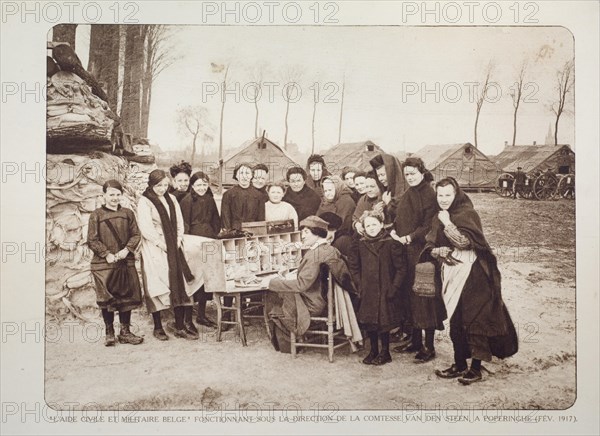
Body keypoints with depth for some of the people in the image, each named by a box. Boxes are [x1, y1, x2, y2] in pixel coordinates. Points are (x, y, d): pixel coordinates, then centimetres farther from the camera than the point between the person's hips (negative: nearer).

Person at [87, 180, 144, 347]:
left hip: (126, 262, 3)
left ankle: (125, 332, 16)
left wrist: (127, 249, -10)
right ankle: (109, 332, 16)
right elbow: (92, 240, -3)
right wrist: (107, 254, -13)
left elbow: (136, 235, 7)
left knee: (127, 296, 5)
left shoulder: (128, 213, 8)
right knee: (106, 298, 1)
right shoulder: (96, 215, 0)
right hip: (103, 264, -2)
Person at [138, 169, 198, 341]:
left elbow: (179, 222, 12)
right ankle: (158, 327, 8)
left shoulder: (171, 199, 13)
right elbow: (146, 228, -12)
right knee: (157, 286, -3)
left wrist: (177, 242, 0)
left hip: (173, 249, 5)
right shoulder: (144, 202, -5)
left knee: (178, 283, 0)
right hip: (154, 249, -5)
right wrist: (162, 244, -13)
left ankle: (181, 325, 4)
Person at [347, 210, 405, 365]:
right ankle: (373, 351, 24)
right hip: (367, 291, 4)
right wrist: (359, 284, 5)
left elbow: (400, 268, -5)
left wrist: (394, 287, -10)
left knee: (384, 321, 1)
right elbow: (354, 266, 13)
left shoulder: (391, 244, -7)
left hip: (385, 291, -4)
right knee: (368, 322, 9)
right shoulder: (360, 245, 4)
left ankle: (385, 352, 17)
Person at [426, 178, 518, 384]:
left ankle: (476, 368, 7)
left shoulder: (467, 214, -10)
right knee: (456, 321, 10)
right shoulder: (438, 218, 11)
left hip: (471, 275, -7)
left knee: (473, 319, -3)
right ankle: (459, 365, 21)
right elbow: (431, 247, 8)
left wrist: (447, 223, -16)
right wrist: (445, 251, -11)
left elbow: (464, 242, -21)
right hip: (451, 274, 7)